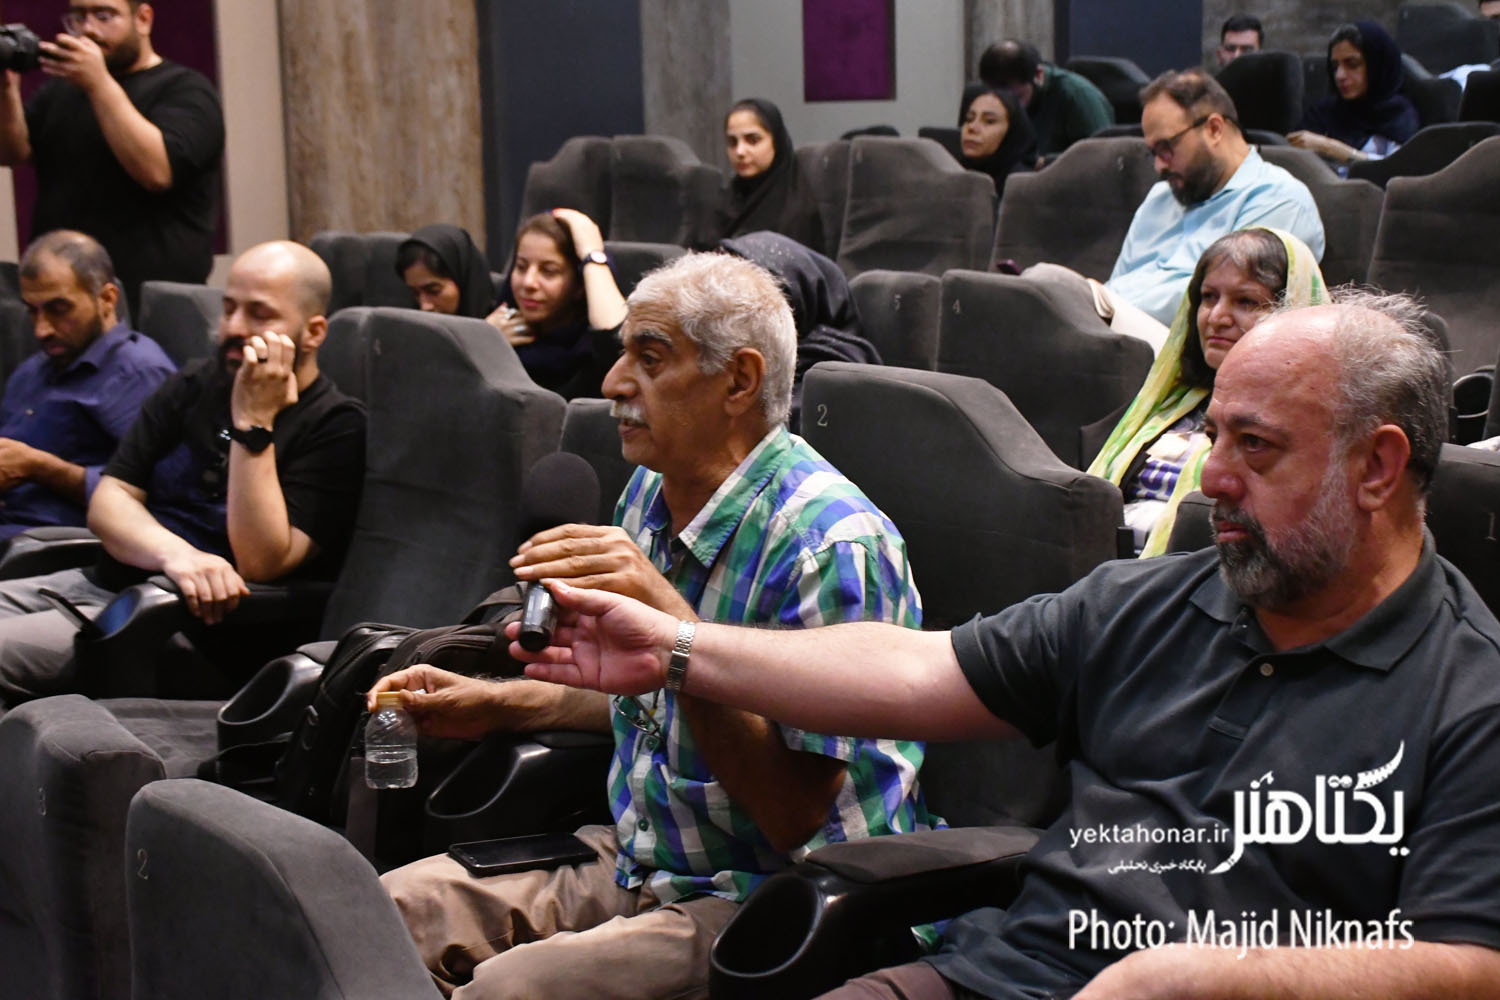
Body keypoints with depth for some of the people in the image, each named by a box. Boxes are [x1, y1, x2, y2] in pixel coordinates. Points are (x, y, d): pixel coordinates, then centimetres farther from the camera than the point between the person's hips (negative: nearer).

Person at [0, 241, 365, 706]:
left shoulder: (336, 426, -4)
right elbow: (107, 500, 7)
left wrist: (254, 421, -17)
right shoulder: (196, 385, 16)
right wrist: (175, 554, -15)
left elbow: (261, 562, -16)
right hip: (95, 582, 7)